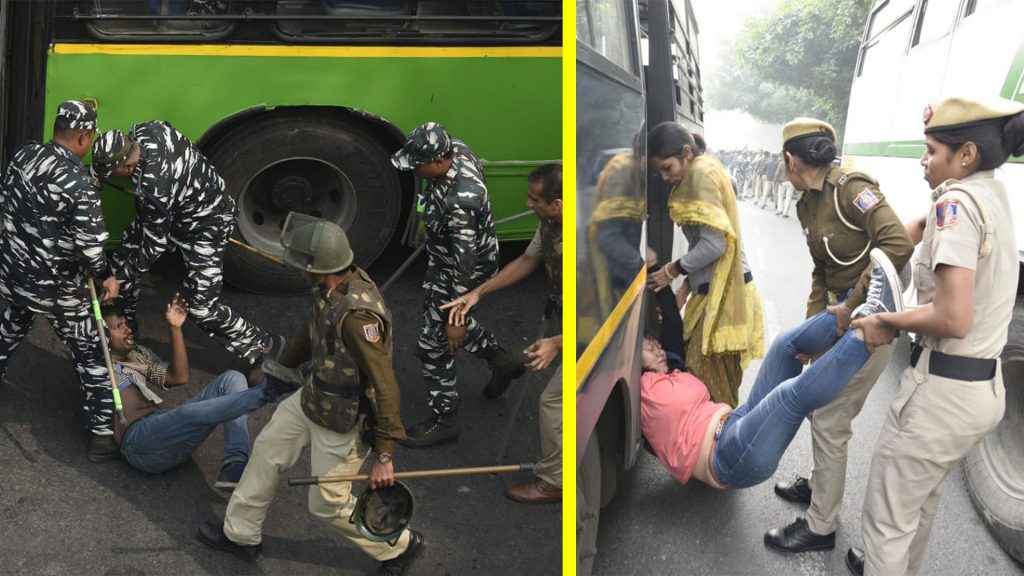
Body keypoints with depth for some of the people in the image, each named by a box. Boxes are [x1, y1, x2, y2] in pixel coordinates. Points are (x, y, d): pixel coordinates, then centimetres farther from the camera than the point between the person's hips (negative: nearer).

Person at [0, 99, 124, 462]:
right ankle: (104, 436, 10)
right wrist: (106, 277, -8)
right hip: (55, 286, -7)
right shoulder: (78, 183, -25)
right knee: (91, 356, 5)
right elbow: (90, 245, -26)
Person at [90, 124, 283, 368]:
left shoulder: (153, 187, -40)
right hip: (173, 209, 9)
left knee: (201, 308, -9)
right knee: (123, 258, 16)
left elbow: (154, 243, -27)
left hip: (204, 225, -9)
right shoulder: (142, 132, -19)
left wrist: (120, 277, -14)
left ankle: (264, 347, 8)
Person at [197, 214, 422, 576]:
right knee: (268, 450, 20)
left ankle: (401, 546, 30)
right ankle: (241, 535, 43)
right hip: (312, 398, 9)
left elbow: (385, 386, -33)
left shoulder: (357, 314, -36)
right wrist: (280, 366, 31)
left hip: (342, 423, -9)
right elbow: (312, 332, 15)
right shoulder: (330, 288, -7)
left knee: (328, 505, 8)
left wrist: (384, 455, -30)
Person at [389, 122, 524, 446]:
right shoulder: (456, 149, -12)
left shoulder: (459, 201, -39)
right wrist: (430, 225, 25)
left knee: (434, 344, 3)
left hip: (463, 270, -10)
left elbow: (465, 264, -33)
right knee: (436, 311, 29)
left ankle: (444, 420, 23)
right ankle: (501, 361, 42)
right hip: (444, 257, 10)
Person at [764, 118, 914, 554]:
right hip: (840, 315, 9)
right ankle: (820, 484, 42)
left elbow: (898, 244, -29)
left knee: (830, 420, -2)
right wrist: (812, 324, 4)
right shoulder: (807, 205, 8)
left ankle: (821, 526, 12)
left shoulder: (850, 187, -19)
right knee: (821, 407, 21)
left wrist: (852, 306, -25)